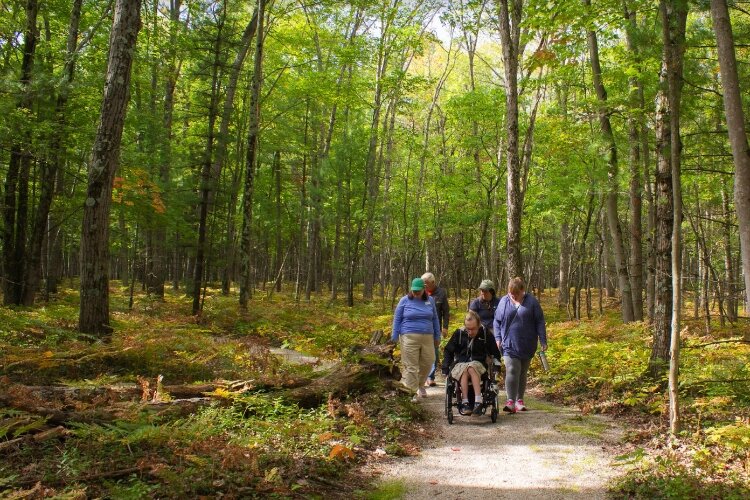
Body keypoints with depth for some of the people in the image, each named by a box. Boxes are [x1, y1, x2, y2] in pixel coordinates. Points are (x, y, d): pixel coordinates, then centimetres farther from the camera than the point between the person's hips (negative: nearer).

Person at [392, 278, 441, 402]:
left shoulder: (430, 300, 9)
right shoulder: (404, 300, 1)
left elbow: (435, 319, 16)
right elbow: (397, 319, 4)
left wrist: (437, 337, 17)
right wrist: (394, 338, 1)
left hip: (427, 338, 3)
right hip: (409, 338, -3)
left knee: (427, 363, 6)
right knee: (411, 365, -4)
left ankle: (419, 384, 30)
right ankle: (411, 392, 3)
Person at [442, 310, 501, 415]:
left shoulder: (486, 333, 0)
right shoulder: (459, 333, 1)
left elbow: (495, 353, 12)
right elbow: (448, 351, 11)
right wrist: (445, 368, 1)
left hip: (478, 364, -1)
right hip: (460, 365, 1)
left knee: (471, 367, -36)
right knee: (464, 369, -36)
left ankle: (478, 401, -45)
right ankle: (464, 402, -40)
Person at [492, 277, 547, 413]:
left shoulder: (531, 301, 0)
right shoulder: (504, 301, 3)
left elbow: (539, 322, 1)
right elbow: (497, 321, 9)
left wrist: (543, 341, -1)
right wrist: (498, 338, 0)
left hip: (527, 345, 1)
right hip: (509, 344, -1)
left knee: (522, 373, 10)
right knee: (512, 371, -13)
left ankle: (519, 400, 20)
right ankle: (511, 401, -15)